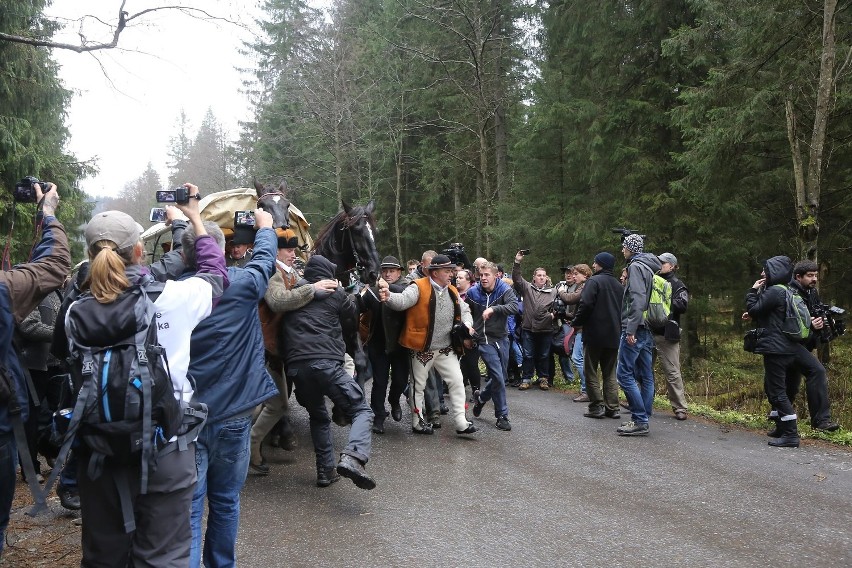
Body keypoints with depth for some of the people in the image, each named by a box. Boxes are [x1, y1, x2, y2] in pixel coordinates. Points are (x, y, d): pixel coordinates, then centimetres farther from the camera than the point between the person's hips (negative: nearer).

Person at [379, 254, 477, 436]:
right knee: (418, 386, 8)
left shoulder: (452, 291, 8)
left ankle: (461, 422, 7)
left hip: (446, 348, 5)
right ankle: (418, 422, 24)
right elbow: (402, 300, -29)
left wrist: (467, 324, -3)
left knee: (457, 381, 1)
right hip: (422, 349, -5)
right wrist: (388, 296, -51)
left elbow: (464, 310, 19)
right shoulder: (419, 287, -12)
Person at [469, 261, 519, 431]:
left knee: (501, 377, 13)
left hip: (502, 339, 2)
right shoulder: (473, 293, -5)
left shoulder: (505, 290, -7)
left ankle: (481, 397, 40)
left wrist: (493, 309, -35)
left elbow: (515, 307, -26)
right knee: (498, 377, -10)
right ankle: (502, 415, 2)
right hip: (485, 340, -2)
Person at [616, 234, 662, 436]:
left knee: (624, 373, -8)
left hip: (636, 329, -10)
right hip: (648, 330, 10)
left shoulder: (636, 266, -9)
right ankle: (643, 420, 13)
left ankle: (640, 420, -9)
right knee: (646, 376, 9)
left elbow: (638, 299, -21)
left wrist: (631, 328, -23)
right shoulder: (650, 268, 19)